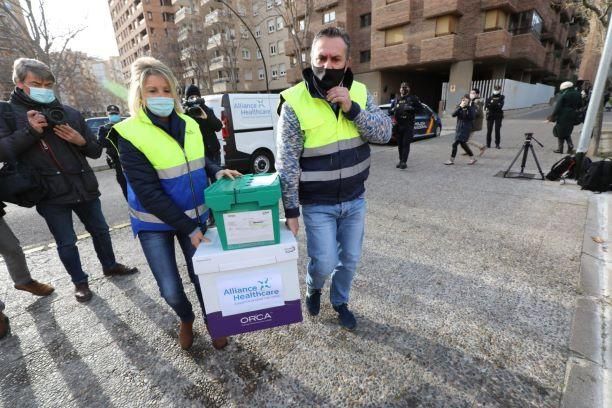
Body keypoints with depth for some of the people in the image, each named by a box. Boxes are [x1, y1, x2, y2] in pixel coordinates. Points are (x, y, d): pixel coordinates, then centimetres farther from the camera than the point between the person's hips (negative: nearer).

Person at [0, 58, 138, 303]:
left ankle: (110, 266, 36)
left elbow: (96, 151, 8)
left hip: (84, 187, 3)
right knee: (66, 243, 6)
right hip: (51, 195, -3)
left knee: (100, 230, 16)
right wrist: (30, 131, -18)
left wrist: (82, 141, -12)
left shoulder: (70, 113, 8)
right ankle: (80, 282, 25)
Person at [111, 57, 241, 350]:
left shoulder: (189, 124, 0)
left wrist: (217, 172, -9)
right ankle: (186, 320, 38)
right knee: (171, 289, 3)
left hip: (194, 216, 3)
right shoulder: (130, 134, -15)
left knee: (202, 277, 5)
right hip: (155, 223, -3)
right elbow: (148, 192, -19)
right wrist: (188, 228, -21)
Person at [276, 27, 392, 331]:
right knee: (324, 263, 2)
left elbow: (385, 133, -6)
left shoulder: (359, 92, 0)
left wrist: (352, 108, -21)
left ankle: (340, 302, 44)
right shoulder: (295, 102, -13)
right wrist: (291, 210, -12)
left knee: (350, 259, 16)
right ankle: (313, 288, 39)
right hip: (317, 205, -4)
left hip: (355, 199, 4)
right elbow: (287, 163, -13)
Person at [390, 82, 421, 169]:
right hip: (398, 125, 4)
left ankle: (403, 162, -10)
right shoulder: (396, 100, 17)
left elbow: (419, 107, 1)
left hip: (408, 125, -4)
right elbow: (391, 109, 19)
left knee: (406, 144, -9)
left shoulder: (413, 98, 4)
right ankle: (401, 161, 17)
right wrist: (394, 110, -4)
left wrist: (411, 108, -16)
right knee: (400, 144, 7)